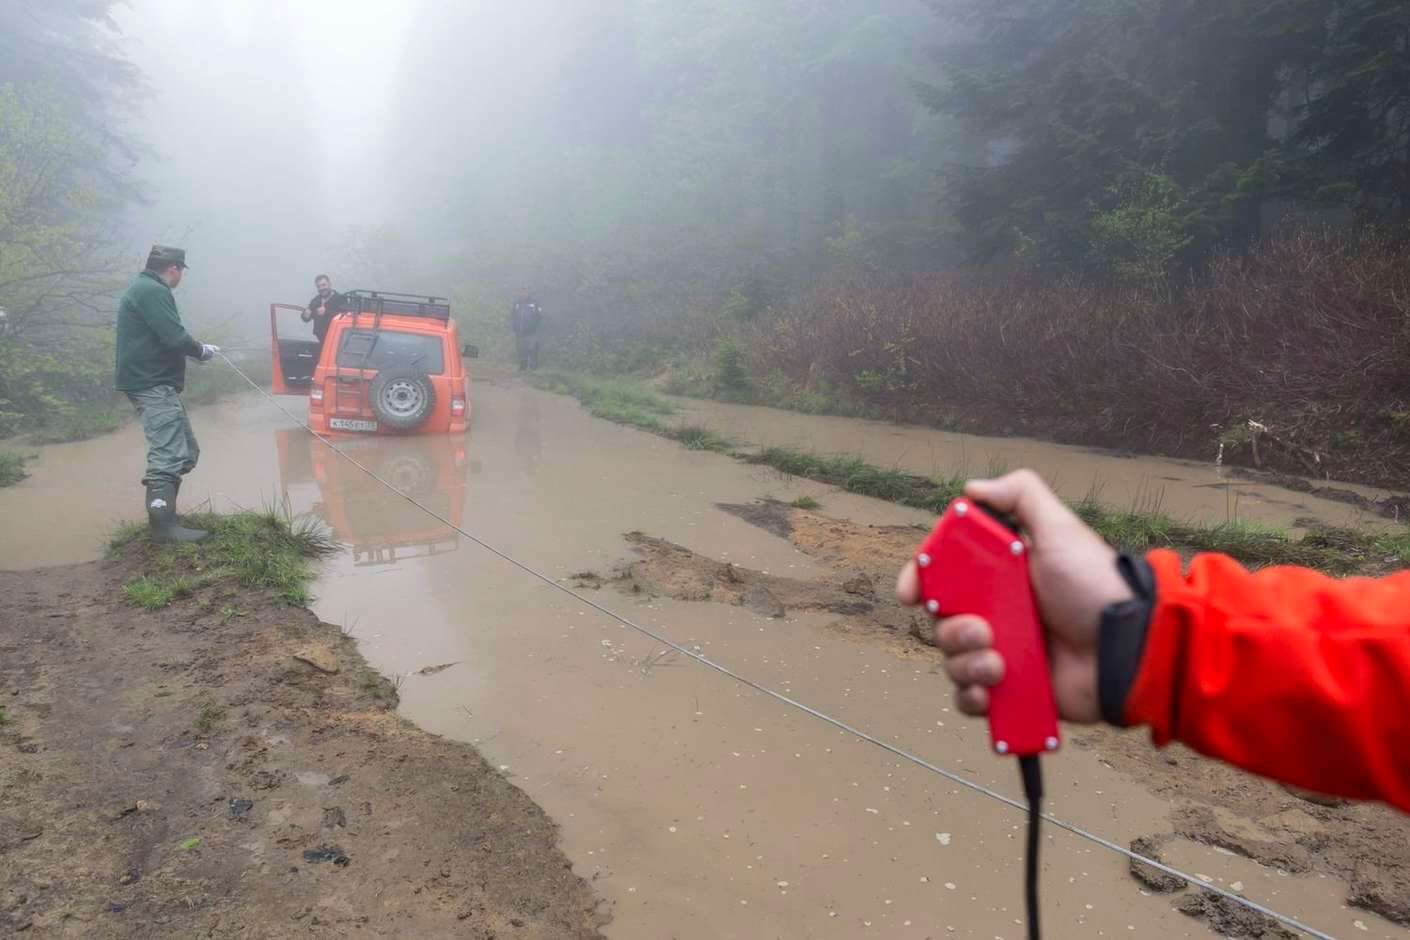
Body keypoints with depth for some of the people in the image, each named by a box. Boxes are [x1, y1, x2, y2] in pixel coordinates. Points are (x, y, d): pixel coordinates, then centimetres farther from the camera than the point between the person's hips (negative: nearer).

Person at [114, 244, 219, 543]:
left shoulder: (144, 288, 20)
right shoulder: (153, 291, -14)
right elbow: (175, 338, -22)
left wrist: (197, 348, 18)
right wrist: (201, 350, -5)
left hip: (156, 383, 11)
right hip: (154, 385, -11)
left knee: (186, 451, 14)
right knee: (168, 453, -13)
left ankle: (161, 512, 20)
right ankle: (164, 525, -14)